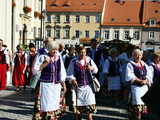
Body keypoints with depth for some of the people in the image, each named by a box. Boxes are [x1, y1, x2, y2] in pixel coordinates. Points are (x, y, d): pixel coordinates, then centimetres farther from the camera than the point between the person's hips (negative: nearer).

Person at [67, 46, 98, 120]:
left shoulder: (89, 60, 5)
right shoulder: (74, 62, -1)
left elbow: (96, 70, 9)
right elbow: (69, 73, 0)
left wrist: (91, 68, -13)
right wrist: (72, 79, -18)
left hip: (88, 85, 1)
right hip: (78, 86, -1)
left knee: (90, 103, -2)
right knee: (78, 103, 4)